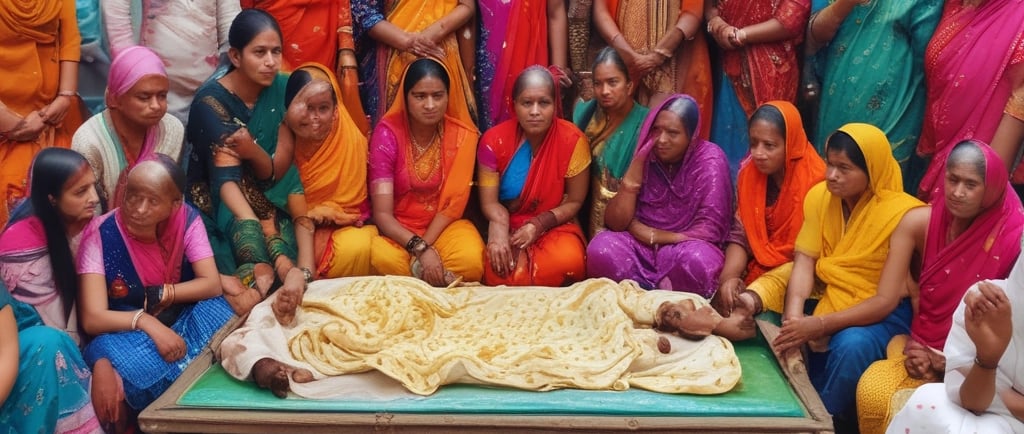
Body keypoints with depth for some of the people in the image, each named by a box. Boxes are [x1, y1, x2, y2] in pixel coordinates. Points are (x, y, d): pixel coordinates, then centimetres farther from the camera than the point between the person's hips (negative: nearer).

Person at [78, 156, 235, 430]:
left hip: (180, 322, 3)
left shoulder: (186, 219, -11)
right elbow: (92, 319, -24)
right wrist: (145, 322, -37)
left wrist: (161, 295, -21)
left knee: (214, 310, -29)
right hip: (124, 330, -3)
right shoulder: (100, 234, -18)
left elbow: (212, 285, -13)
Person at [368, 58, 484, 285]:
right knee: (383, 259, -36)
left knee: (471, 260, -33)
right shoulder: (388, 133, -12)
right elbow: (382, 213, -17)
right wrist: (420, 249, -32)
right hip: (398, 229, -1)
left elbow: (454, 204, -7)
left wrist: (424, 246, -20)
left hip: (445, 225, 1)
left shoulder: (463, 135, -8)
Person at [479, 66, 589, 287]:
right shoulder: (495, 140, -9)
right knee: (503, 274, -33)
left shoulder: (573, 140, -11)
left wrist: (540, 224, -20)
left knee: (569, 260, -35)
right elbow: (489, 201, -6)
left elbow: (575, 201, -3)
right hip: (509, 228, 0)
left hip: (554, 227, 0)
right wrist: (500, 227, -31)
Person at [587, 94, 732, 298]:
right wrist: (630, 183, -20)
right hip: (641, 249, 3)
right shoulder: (645, 158, 0)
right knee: (601, 248, -27)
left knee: (697, 260, -36)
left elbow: (709, 231, -14)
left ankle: (646, 291, -9)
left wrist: (651, 234, -10)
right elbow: (615, 224, -4)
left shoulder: (710, 160, -10)